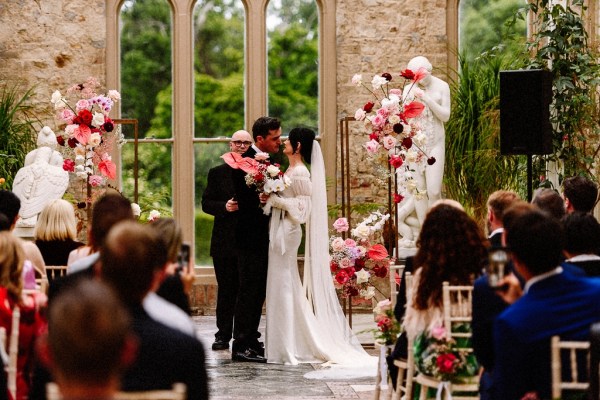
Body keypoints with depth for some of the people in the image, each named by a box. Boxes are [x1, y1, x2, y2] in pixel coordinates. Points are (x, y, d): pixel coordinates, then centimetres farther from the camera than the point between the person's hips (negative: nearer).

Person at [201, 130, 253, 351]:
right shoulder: (217, 173, 8)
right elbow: (206, 203, 5)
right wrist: (224, 207, -13)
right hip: (225, 241, 1)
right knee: (226, 289, 5)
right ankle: (223, 335, 10)